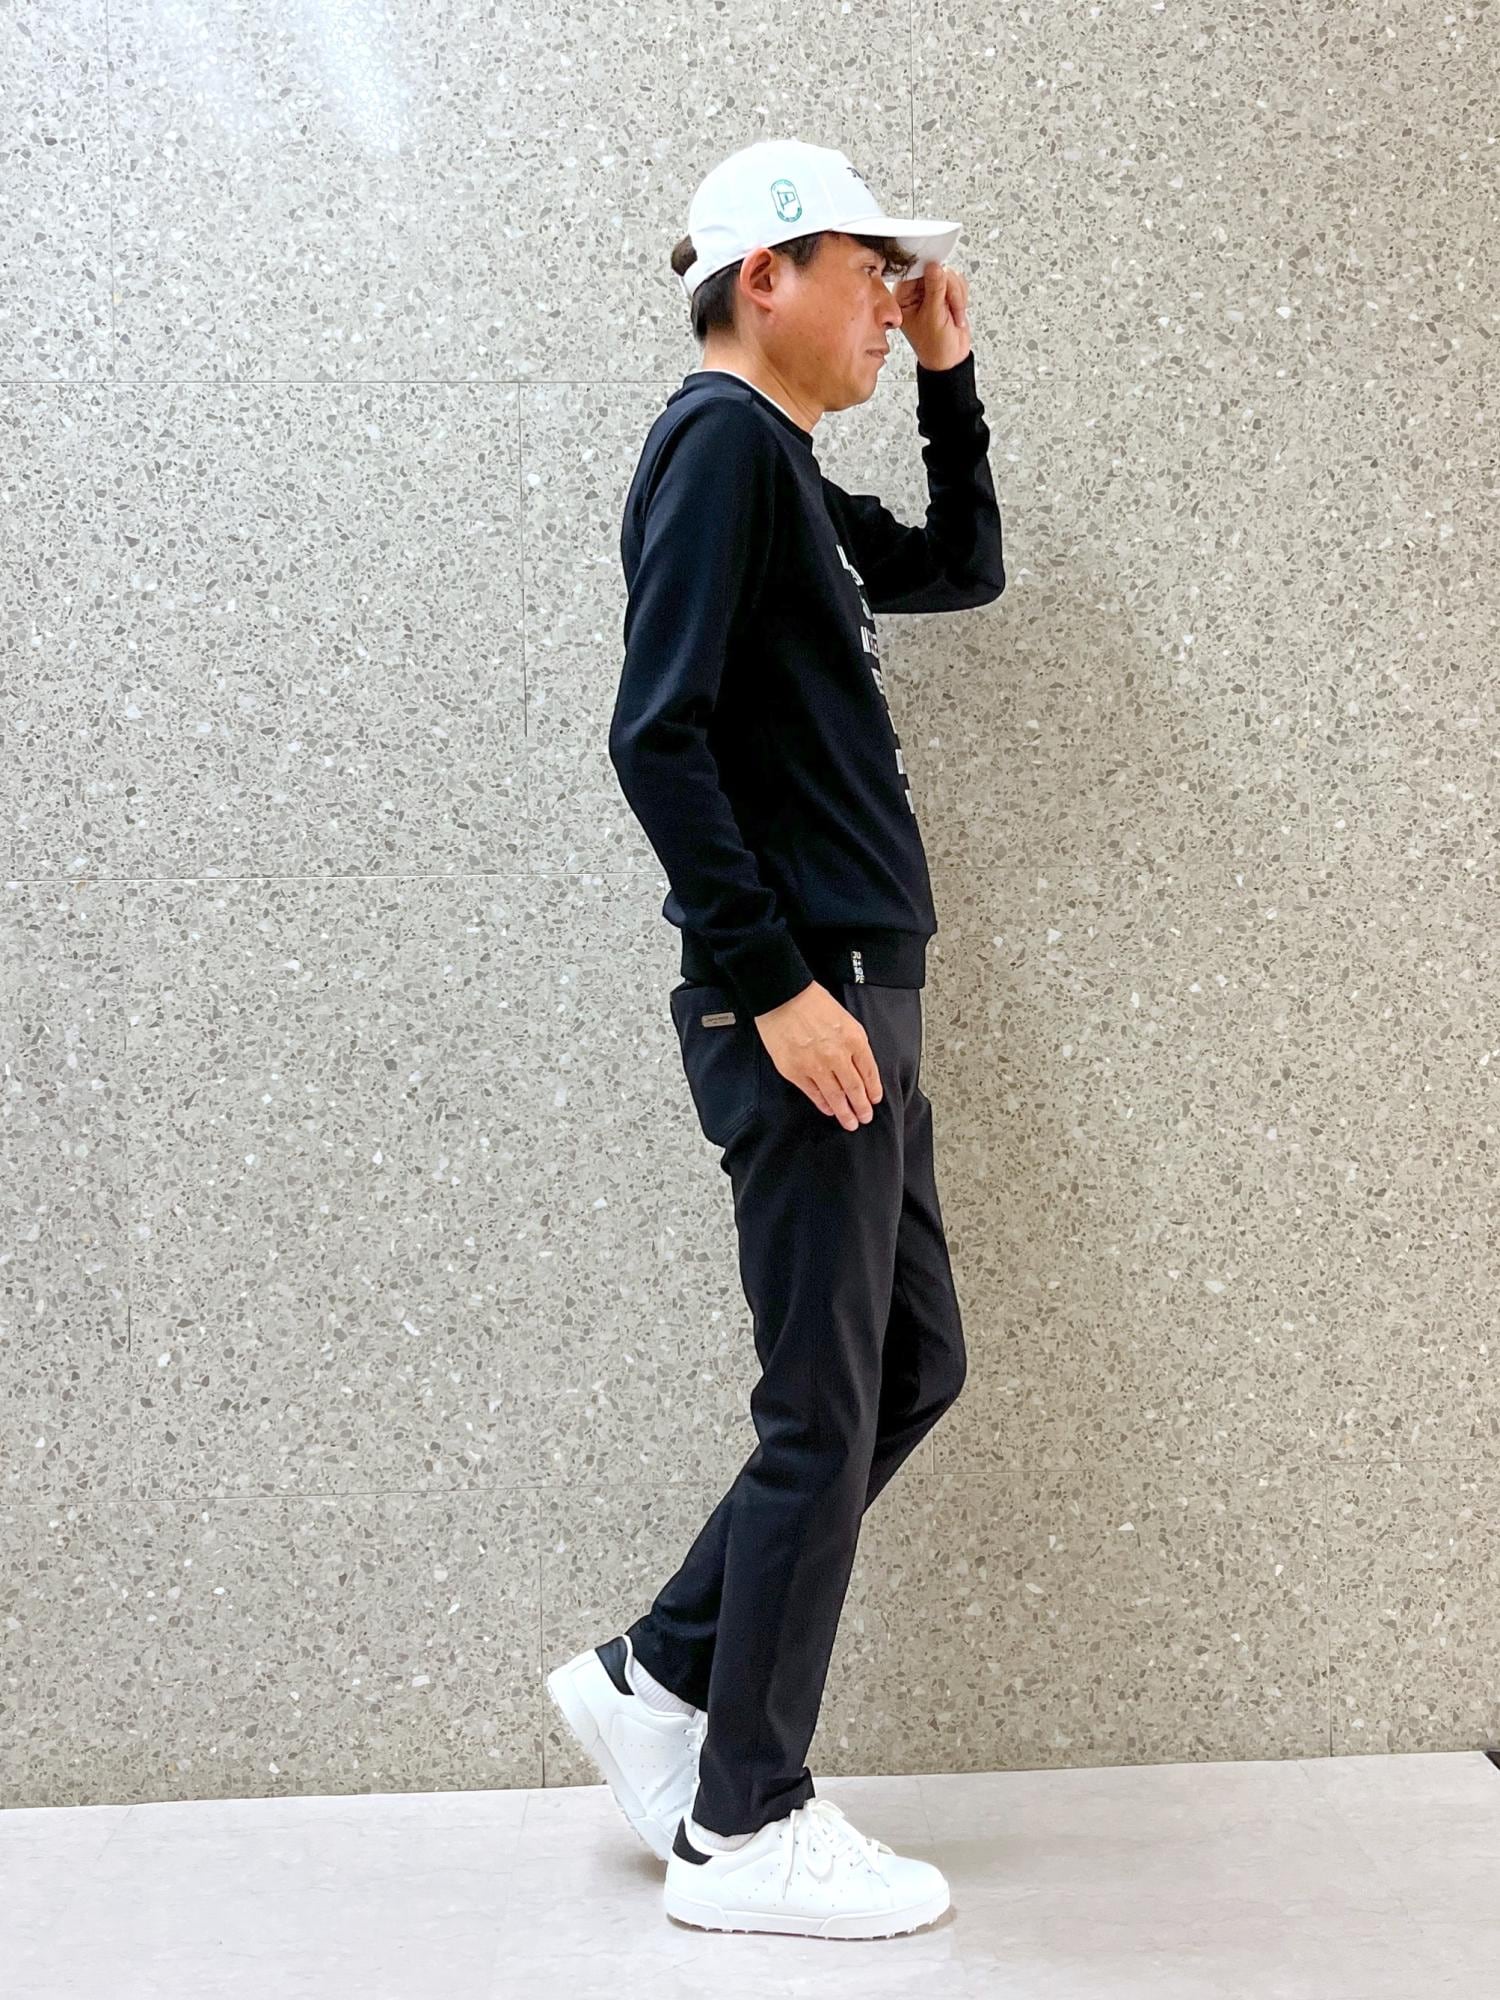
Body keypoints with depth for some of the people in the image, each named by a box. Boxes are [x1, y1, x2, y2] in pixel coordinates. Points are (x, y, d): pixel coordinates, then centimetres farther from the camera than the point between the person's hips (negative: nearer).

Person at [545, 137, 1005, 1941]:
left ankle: (655, 1679, 24)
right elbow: (657, 735, -19)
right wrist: (775, 982, -20)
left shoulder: (793, 479, 19)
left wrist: (950, 377, 22)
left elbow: (963, 570, 34)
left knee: (910, 1372, 14)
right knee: (829, 1410, -2)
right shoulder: (718, 439, -9)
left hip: (854, 992, 10)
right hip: (796, 997, -10)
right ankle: (741, 1828, 12)